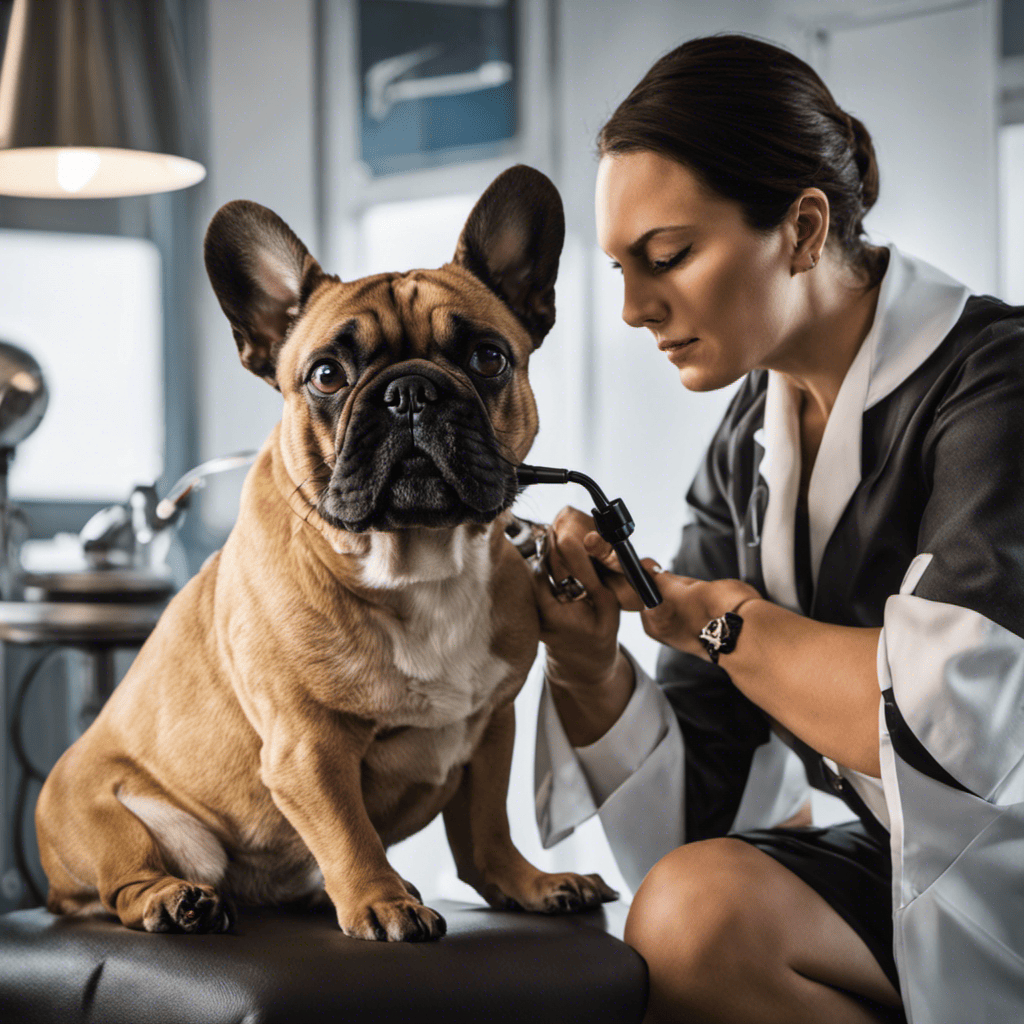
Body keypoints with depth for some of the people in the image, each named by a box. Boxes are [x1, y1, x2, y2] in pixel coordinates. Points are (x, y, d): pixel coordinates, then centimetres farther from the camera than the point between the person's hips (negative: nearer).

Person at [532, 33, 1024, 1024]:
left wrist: (712, 616, -13)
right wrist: (590, 665, -16)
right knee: (689, 906, -24)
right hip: (903, 869, 5)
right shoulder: (745, 449, 5)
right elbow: (696, 809, 4)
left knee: (701, 914, -24)